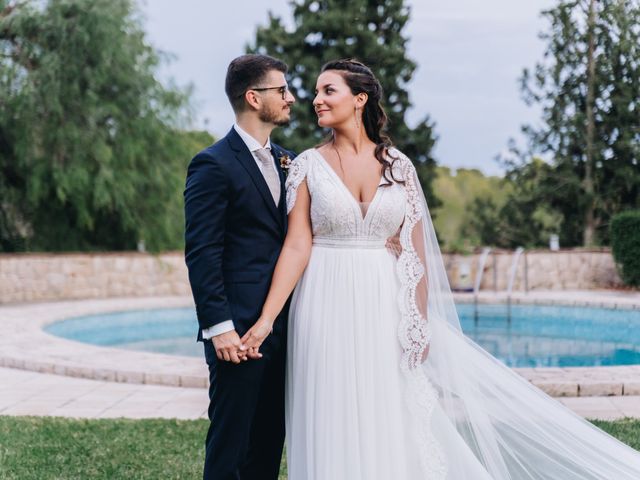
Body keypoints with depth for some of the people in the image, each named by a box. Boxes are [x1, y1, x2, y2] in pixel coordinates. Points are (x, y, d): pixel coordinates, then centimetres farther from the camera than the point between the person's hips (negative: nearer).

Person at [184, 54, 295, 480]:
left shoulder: (288, 162, 15)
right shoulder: (213, 165, -9)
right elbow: (201, 253, -13)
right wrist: (219, 328, -18)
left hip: (283, 327, 7)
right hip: (238, 329, -7)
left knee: (271, 439, 12)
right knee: (230, 443, -1)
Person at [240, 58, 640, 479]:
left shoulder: (397, 164, 4)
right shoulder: (309, 165, 0)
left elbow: (415, 250, 5)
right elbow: (297, 246, -6)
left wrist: (420, 323, 2)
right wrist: (266, 319, -15)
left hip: (386, 311, 1)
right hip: (330, 309, -1)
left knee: (395, 428, 5)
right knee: (336, 429, 4)